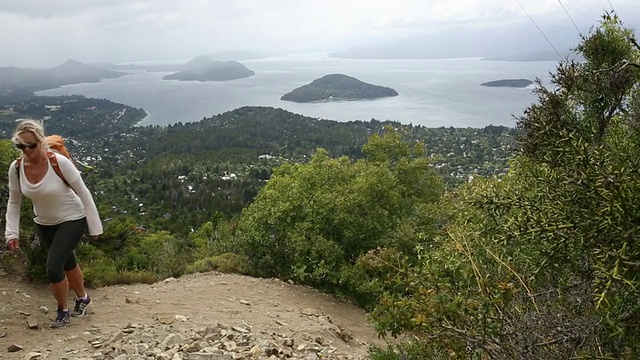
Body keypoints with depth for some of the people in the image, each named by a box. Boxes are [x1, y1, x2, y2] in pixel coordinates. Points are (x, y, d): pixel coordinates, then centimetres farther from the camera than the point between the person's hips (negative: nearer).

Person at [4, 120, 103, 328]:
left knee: (53, 268, -13)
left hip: (72, 220, -5)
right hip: (44, 224, 5)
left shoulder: (60, 163, -26)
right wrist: (12, 232, -5)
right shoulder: (16, 168, -13)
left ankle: (62, 311, 14)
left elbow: (84, 194, -18)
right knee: (67, 263, 21)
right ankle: (83, 298, 47)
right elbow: (13, 202, 2)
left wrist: (95, 227, -14)